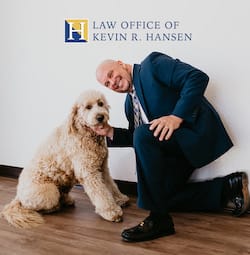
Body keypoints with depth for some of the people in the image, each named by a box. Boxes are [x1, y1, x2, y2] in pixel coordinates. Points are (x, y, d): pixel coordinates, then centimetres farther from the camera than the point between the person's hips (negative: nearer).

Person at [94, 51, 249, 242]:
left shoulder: (152, 64, -5)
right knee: (162, 196, 3)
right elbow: (137, 139, 17)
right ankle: (228, 187, 9)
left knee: (143, 135, -30)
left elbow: (198, 78, -17)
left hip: (194, 129, -10)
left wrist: (177, 116, -26)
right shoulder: (130, 103, 19)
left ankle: (159, 219, -24)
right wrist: (111, 133, 2)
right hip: (172, 149, 10)